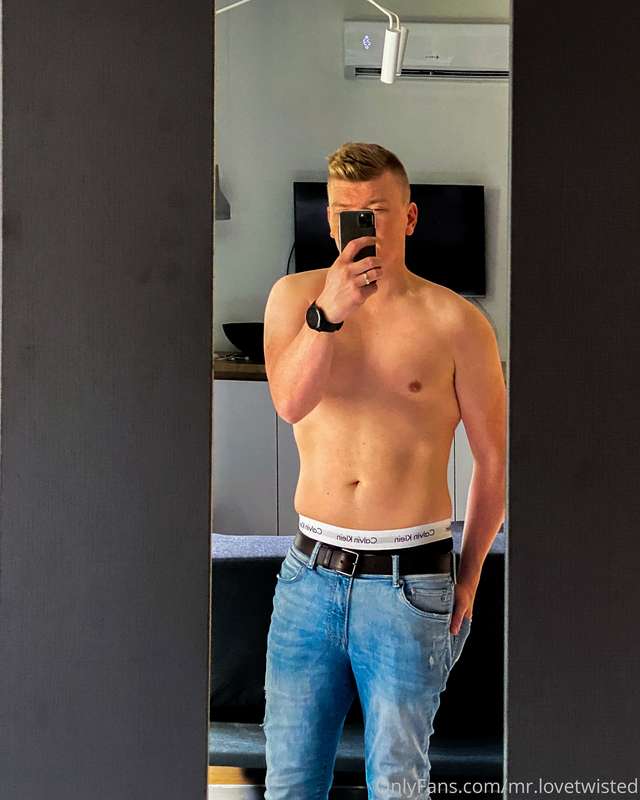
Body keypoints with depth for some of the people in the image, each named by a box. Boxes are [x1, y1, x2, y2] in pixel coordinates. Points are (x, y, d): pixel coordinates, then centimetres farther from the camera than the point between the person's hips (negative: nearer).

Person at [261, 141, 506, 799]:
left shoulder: (454, 321, -4)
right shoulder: (294, 296, 4)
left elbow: (494, 458, 4)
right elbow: (290, 402, -14)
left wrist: (468, 577, 7)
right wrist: (330, 311, -28)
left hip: (409, 584, -2)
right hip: (311, 572, 3)